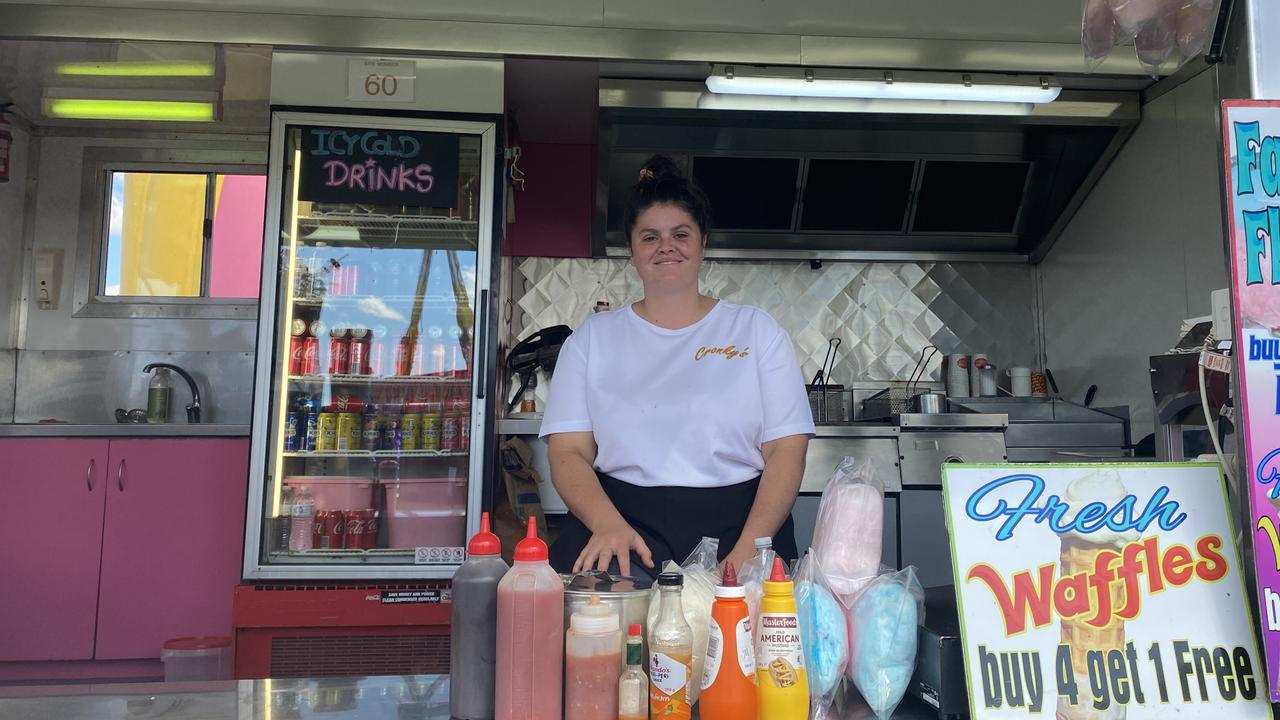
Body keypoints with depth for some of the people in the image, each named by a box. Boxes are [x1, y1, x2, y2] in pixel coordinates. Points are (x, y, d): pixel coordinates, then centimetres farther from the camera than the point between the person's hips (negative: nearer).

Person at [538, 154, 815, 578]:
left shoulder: (756, 331, 11)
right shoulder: (594, 337, 13)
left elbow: (786, 450, 3)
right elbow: (568, 452, 4)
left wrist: (749, 549, -13)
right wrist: (608, 524, -17)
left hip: (734, 524, 1)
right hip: (622, 517, 0)